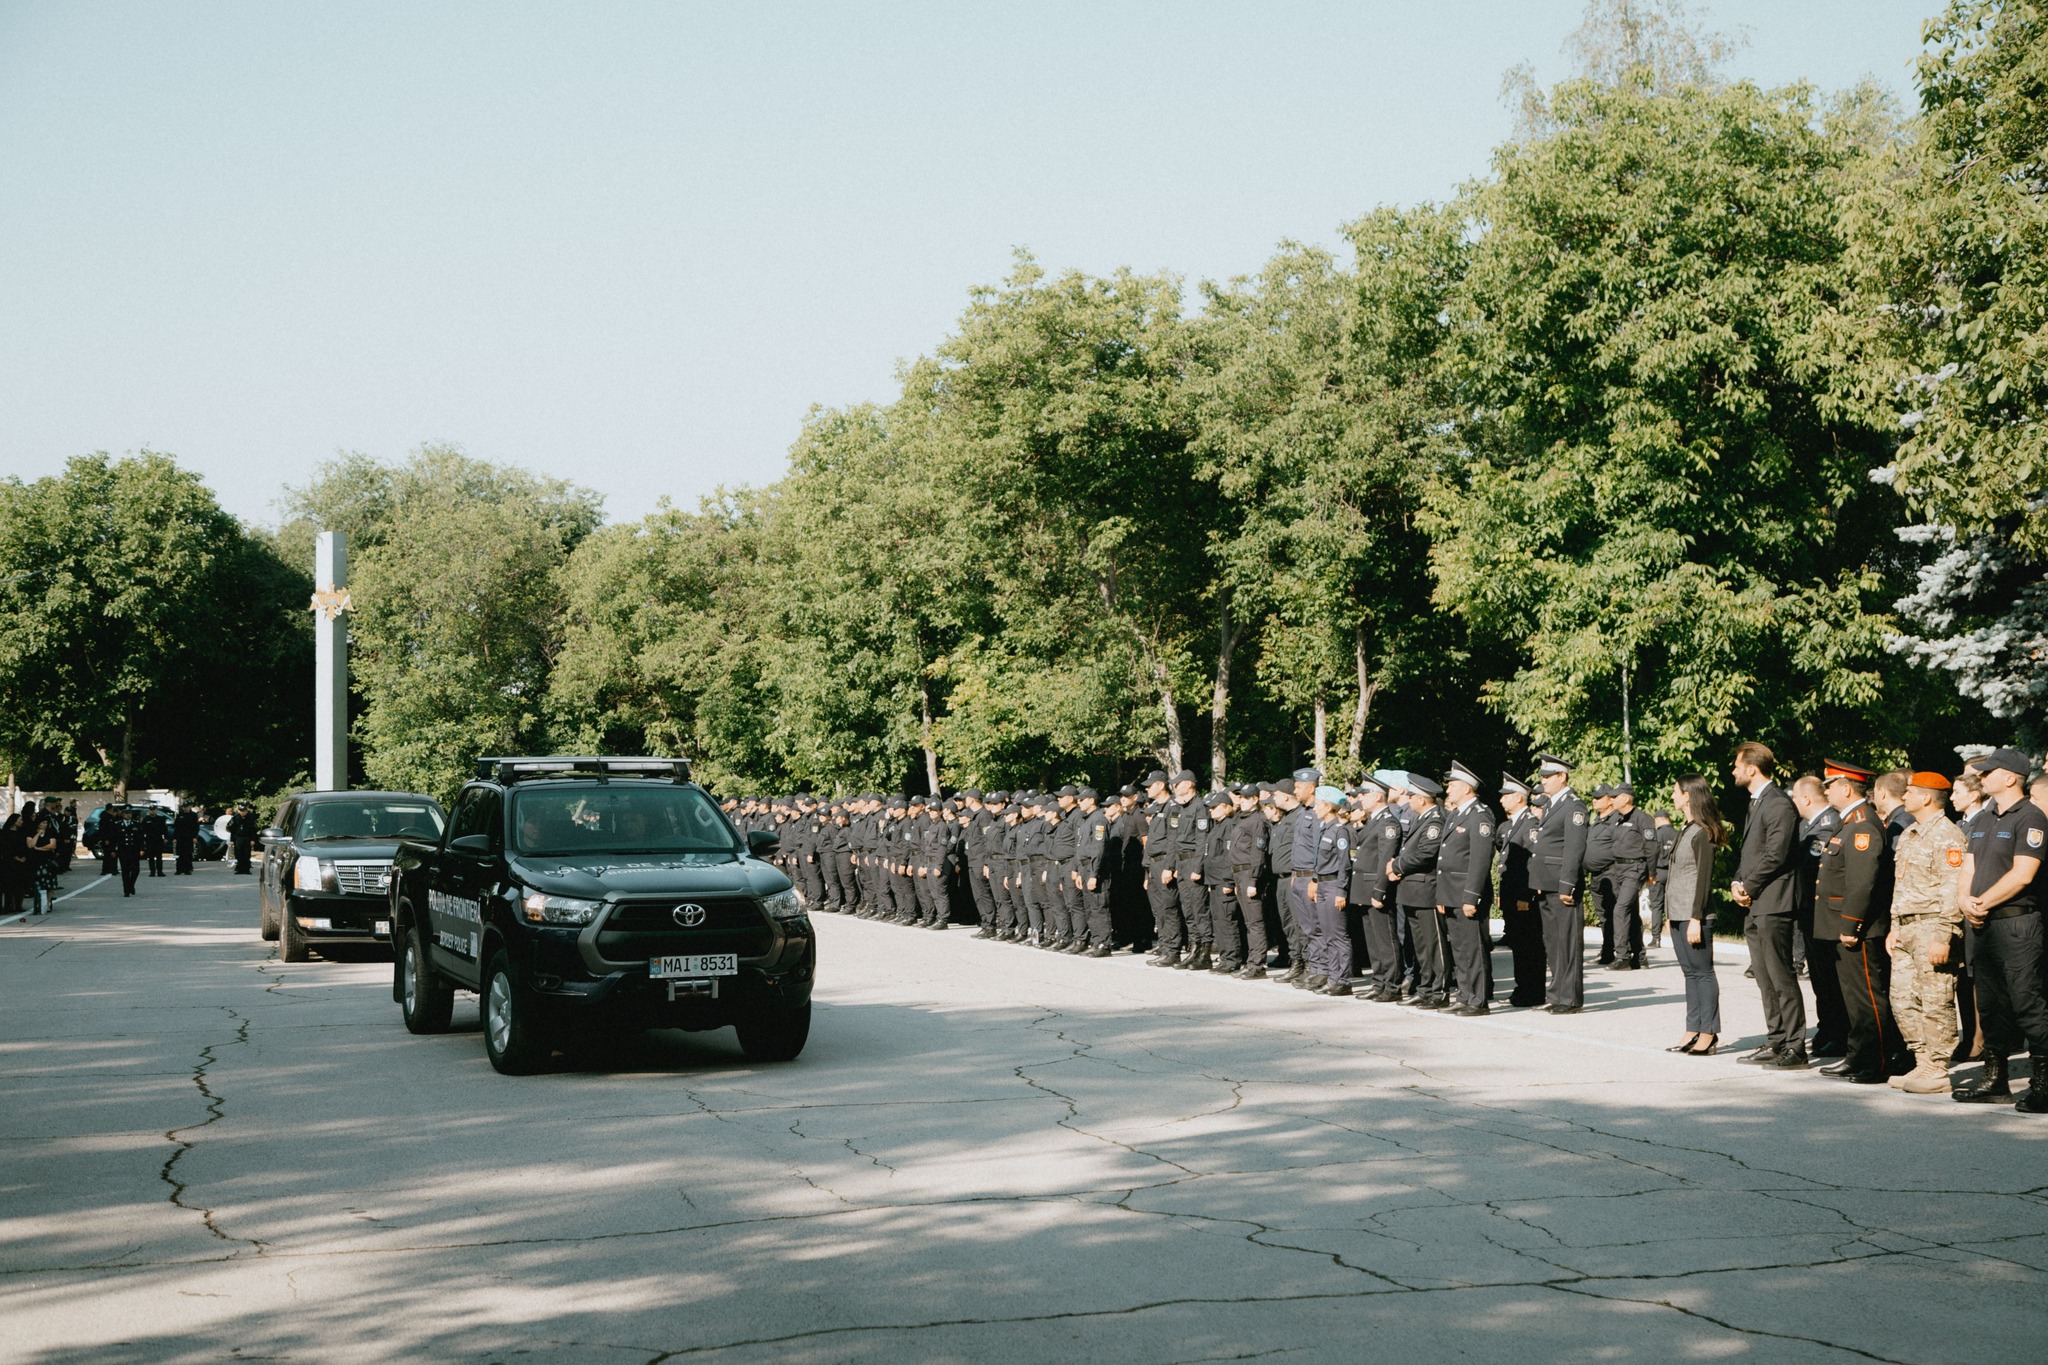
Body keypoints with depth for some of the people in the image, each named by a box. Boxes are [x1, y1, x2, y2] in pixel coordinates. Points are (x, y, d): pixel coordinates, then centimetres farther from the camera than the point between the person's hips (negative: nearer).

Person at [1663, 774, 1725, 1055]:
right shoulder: (1686, 831, 16)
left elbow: (1704, 877, -16)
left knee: (1703, 971, -5)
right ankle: (1693, 1031, 15)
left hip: (1694, 916, -9)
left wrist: (1696, 919, -20)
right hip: (1678, 914, 9)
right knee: (1690, 972, 11)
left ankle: (1708, 1035, -2)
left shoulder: (1703, 833, -12)